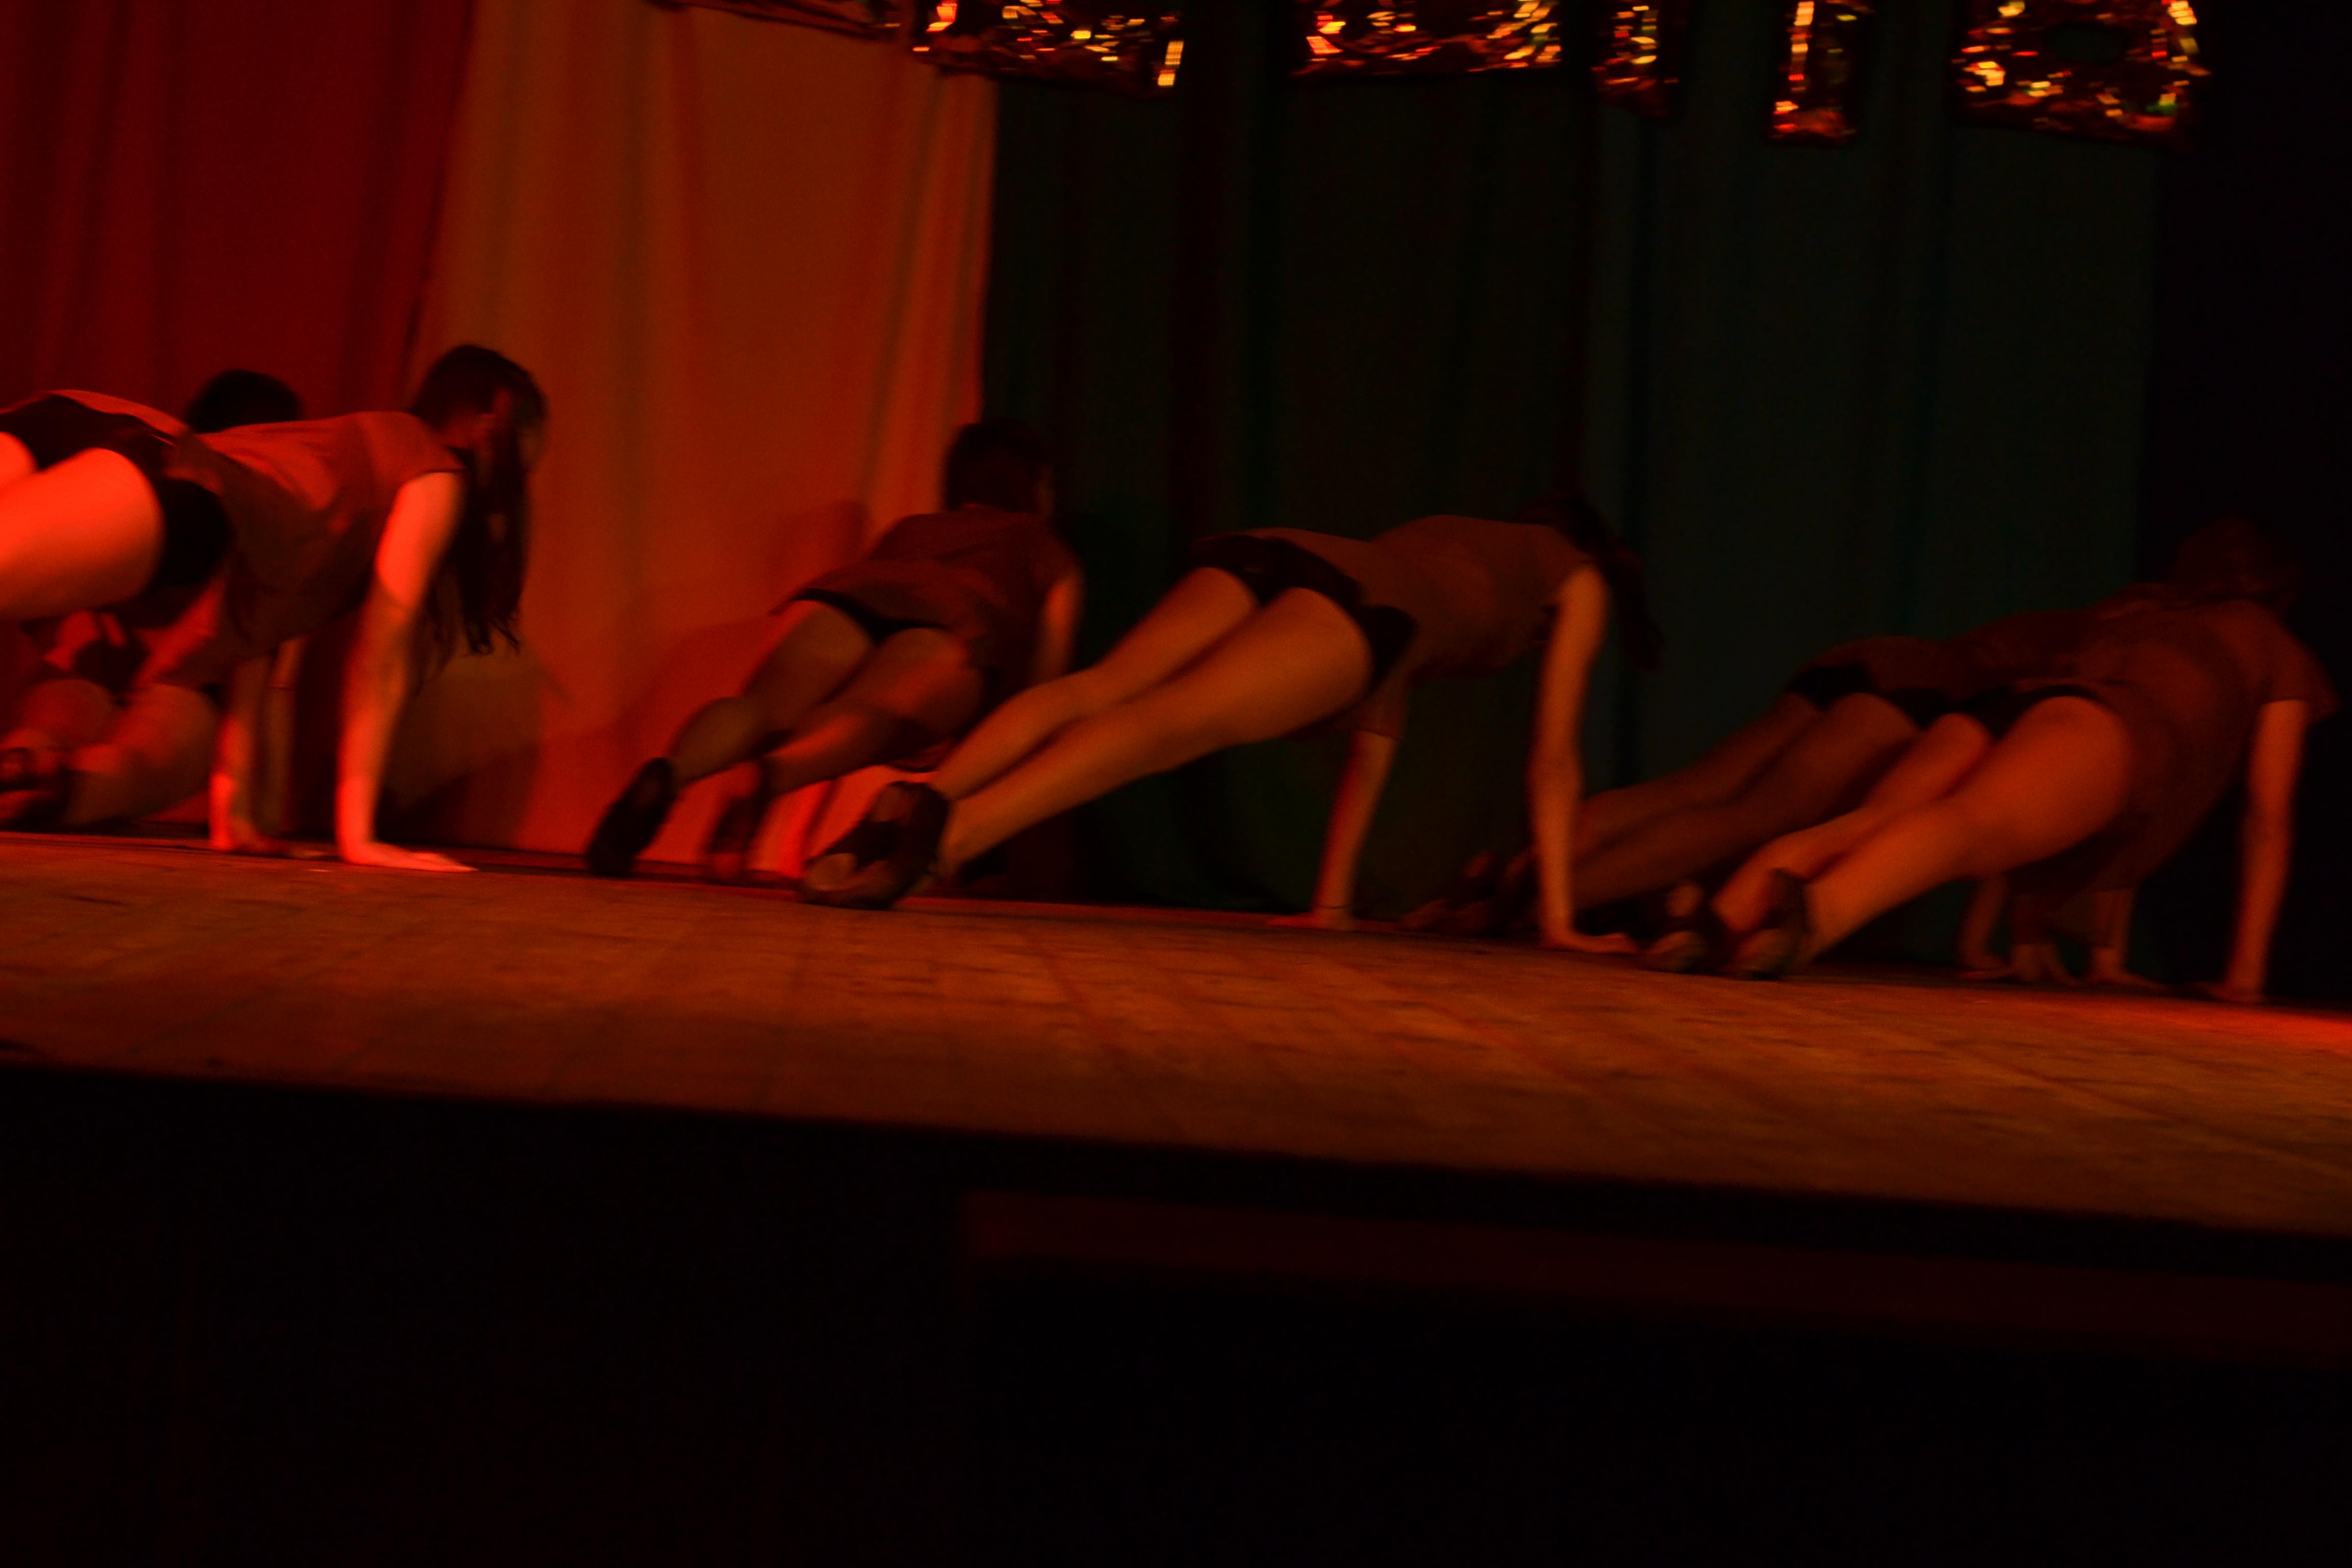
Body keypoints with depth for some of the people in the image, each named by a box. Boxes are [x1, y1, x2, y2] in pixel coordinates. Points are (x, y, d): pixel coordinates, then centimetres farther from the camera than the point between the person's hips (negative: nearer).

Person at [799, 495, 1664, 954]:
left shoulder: (1437, 541, 48)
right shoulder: (1579, 576, 35)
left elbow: (1372, 741, 47)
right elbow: (1553, 756, 30)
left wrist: (1330, 903, 47)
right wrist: (1559, 919, 33)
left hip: (1264, 554, 6)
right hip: (1352, 596, -6)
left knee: (1097, 690, -16)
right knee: (1176, 721, -27)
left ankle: (924, 801, -44)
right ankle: (950, 831, -51)